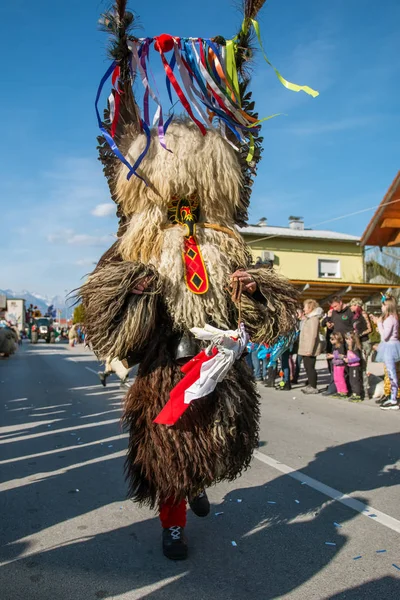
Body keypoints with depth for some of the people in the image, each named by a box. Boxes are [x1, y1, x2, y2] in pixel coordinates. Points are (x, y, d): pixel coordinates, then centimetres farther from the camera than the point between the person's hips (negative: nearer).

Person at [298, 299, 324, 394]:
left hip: (310, 348, -10)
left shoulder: (314, 319, -14)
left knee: (310, 367, -6)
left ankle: (313, 387, 1)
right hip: (305, 348, 10)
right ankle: (310, 385, 24)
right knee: (307, 367, 14)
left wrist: (310, 349, -23)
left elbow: (313, 335, -20)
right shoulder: (308, 318, 18)